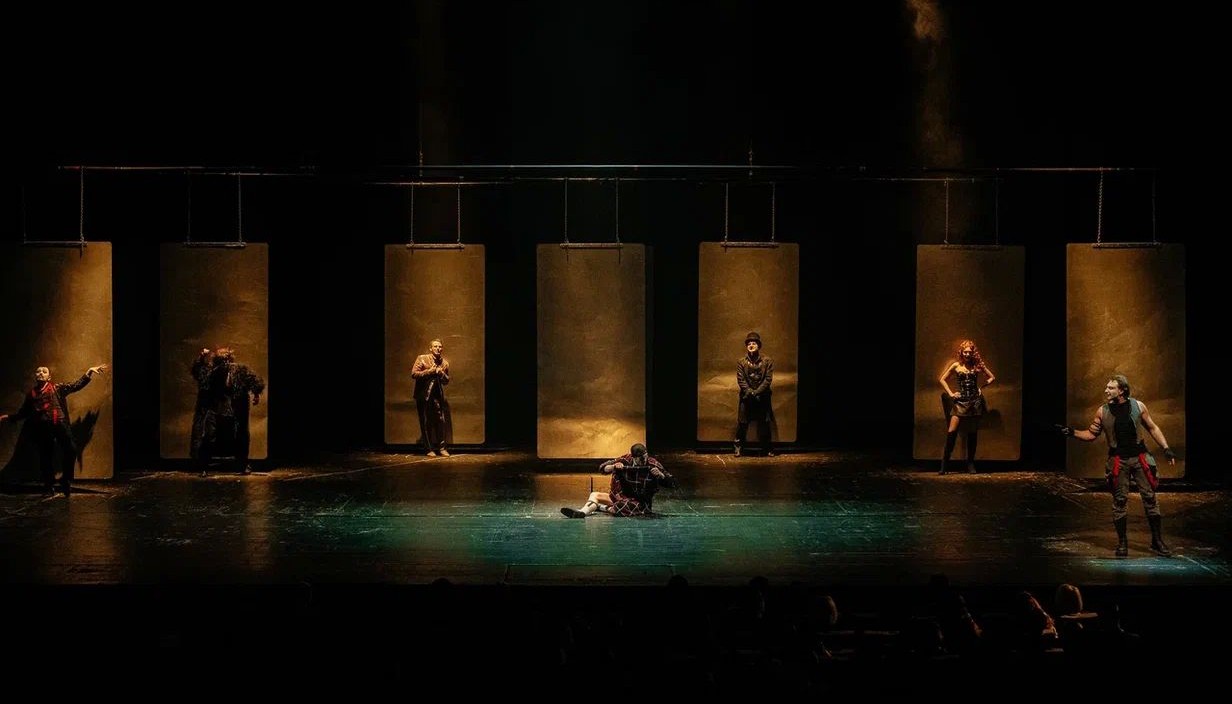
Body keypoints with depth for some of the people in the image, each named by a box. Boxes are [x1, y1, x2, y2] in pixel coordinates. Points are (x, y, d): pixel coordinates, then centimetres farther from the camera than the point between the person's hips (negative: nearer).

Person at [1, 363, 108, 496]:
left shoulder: (57, 388, 13)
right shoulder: (31, 394, 17)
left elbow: (77, 385, 9)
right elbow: (23, 413, 27)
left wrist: (89, 372, 2)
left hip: (60, 424, -2)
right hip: (42, 428, 2)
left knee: (71, 449, -19)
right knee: (46, 457, 3)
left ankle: (66, 481, -4)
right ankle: (49, 488, 12)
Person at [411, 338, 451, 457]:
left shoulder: (445, 363, 8)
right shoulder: (422, 359, -3)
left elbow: (446, 381, 15)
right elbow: (414, 374, -11)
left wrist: (441, 374, -7)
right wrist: (430, 371, -16)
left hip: (437, 396, 3)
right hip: (423, 395, -3)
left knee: (441, 421, -6)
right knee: (426, 423, 0)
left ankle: (442, 447, 2)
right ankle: (430, 449, 7)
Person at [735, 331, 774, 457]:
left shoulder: (767, 361, -2)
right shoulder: (741, 362, 1)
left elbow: (768, 379, -7)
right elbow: (740, 380, -4)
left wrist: (757, 392, -15)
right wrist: (749, 392, -15)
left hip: (762, 397, 0)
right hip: (746, 397, 1)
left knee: (764, 423, 4)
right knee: (742, 423, 0)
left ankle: (767, 448, 14)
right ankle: (738, 446, 10)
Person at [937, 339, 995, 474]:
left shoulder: (977, 366, 4)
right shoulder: (956, 366, 3)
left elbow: (992, 377, 14)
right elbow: (942, 379, 10)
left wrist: (981, 387, 2)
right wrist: (951, 393, 0)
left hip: (975, 401, 1)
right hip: (960, 401, -1)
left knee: (972, 433, 5)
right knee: (951, 431, -14)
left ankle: (970, 464, 12)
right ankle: (945, 462, -9)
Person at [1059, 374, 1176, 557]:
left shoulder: (1138, 406, -2)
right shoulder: (1102, 412, -1)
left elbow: (1152, 428, 7)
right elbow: (1092, 434, 7)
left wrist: (1166, 448, 1)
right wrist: (1073, 432, -9)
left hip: (1140, 458, 0)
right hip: (1118, 461, 0)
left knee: (1150, 497, -1)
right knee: (1119, 500, 2)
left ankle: (1157, 541, 8)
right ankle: (1122, 542, 12)